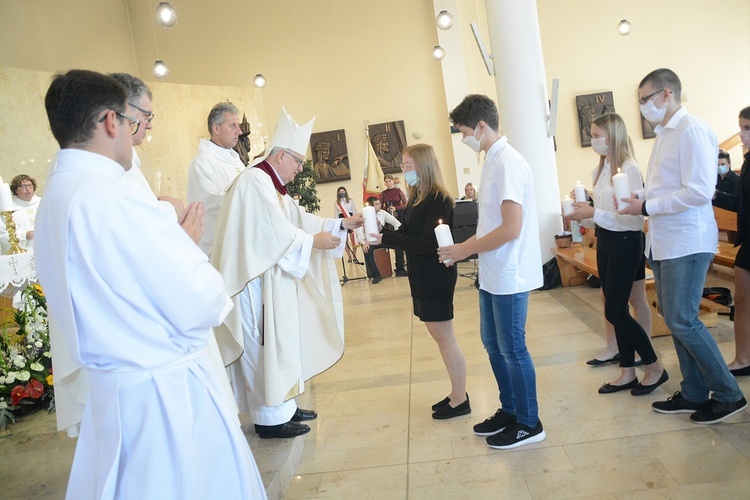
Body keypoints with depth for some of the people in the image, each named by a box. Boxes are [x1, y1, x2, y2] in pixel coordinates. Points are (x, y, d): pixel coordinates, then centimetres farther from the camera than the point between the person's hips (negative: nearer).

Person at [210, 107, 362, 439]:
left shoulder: (272, 185, 18)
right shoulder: (255, 181, -15)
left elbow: (299, 219, 17)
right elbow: (276, 231, -20)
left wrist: (342, 224, 11)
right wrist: (312, 241, -10)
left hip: (273, 280, 11)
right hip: (257, 281, -11)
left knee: (280, 342, 15)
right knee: (266, 346, -3)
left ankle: (283, 405, 25)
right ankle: (270, 418, 7)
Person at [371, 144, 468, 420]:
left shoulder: (439, 200, -17)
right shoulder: (416, 197, 10)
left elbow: (427, 243, -24)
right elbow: (407, 232, 7)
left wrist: (386, 238, -24)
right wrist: (381, 233, -8)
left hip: (437, 277, -9)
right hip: (422, 276, 9)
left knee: (445, 337, 1)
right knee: (439, 335, 16)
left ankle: (460, 401, 15)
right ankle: (457, 393, 28)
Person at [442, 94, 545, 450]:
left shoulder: (507, 163, -19)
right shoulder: (493, 161, 11)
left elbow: (511, 228, -24)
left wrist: (466, 250, -16)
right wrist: (465, 247, 7)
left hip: (509, 276, -9)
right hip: (492, 274, 10)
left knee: (512, 349, 3)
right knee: (493, 343, 18)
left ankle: (529, 424, 20)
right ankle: (509, 410, 34)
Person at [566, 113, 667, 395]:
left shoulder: (629, 169, -15)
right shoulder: (600, 171, 10)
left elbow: (634, 216, -22)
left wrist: (594, 213, -23)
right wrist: (583, 217, -1)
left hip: (625, 243, -8)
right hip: (604, 242, 8)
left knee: (615, 312, -5)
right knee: (616, 310, 12)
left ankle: (655, 368, 14)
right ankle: (628, 373, 23)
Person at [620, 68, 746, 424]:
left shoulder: (691, 131, -13)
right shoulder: (664, 134, 15)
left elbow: (699, 192, -21)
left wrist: (646, 207, -17)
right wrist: (638, 195, 1)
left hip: (686, 242, -9)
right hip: (662, 243, 9)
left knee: (683, 322, -7)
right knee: (675, 320, 12)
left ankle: (728, 394, 10)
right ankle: (694, 394, 24)